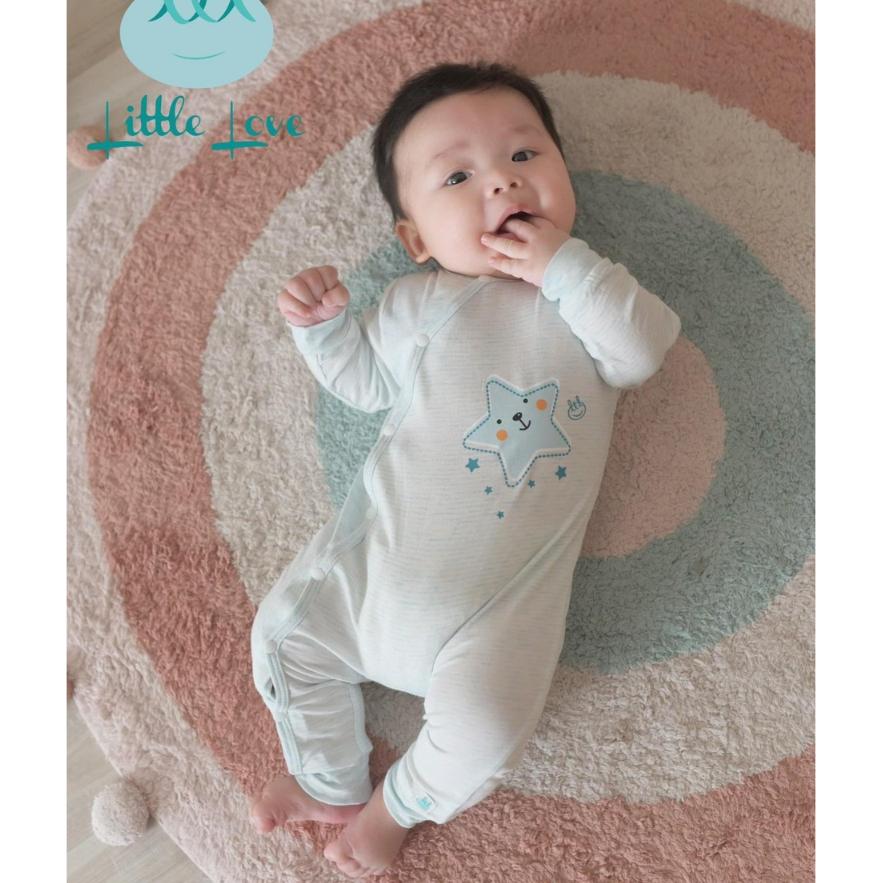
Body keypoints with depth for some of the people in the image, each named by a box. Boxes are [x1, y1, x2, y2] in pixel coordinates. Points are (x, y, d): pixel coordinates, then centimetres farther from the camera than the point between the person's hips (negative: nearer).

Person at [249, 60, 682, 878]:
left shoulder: (587, 293, 5)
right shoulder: (418, 302, 6)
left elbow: (645, 350, -13)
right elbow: (369, 382, 13)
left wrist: (562, 266, -16)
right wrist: (322, 326, -3)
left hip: (506, 590, -2)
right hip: (383, 543, 2)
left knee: (482, 733, -10)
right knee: (285, 632, 4)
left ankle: (399, 802, 24)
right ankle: (330, 781, 29)